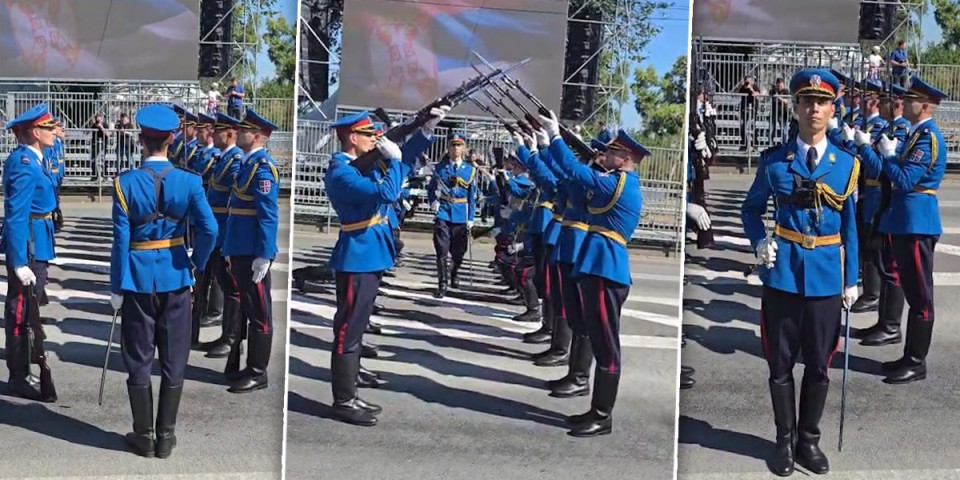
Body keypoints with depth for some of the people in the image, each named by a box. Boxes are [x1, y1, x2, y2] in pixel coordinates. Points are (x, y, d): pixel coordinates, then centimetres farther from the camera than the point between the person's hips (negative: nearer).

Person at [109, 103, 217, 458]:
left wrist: (116, 287, -3)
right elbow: (209, 230, -13)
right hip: (175, 277, 1)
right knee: (174, 360, 10)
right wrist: (197, 264, 5)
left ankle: (144, 436, 17)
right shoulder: (189, 181, -6)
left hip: (138, 278, -1)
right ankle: (165, 436, 17)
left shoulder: (125, 182, -9)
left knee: (139, 360, 10)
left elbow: (121, 239, -10)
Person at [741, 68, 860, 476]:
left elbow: (849, 227, 7)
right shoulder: (774, 161, -1)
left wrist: (851, 280, 6)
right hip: (783, 275, -1)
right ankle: (785, 440, 23)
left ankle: (808, 439, 27)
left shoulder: (847, 164, 4)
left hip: (826, 278, 1)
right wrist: (759, 242, -9)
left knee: (819, 365, 10)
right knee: (781, 364, 7)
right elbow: (751, 209, 10)